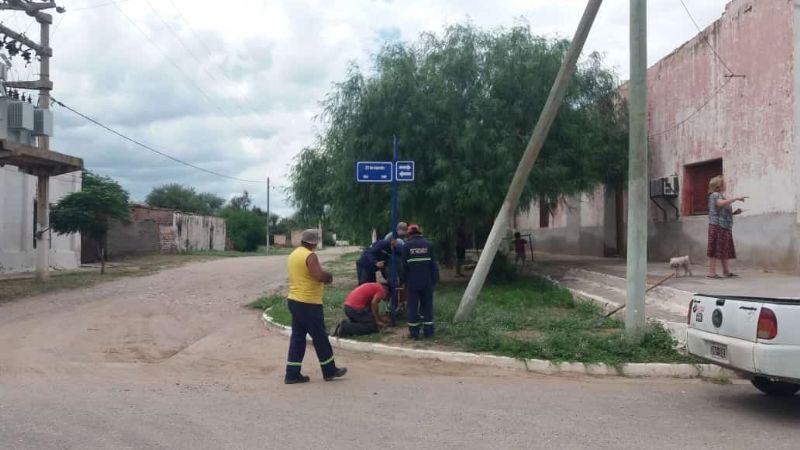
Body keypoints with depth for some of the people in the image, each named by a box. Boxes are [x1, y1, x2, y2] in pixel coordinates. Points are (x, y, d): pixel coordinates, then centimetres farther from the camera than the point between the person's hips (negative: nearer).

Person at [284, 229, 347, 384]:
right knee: (320, 338, 3)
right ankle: (329, 371, 15)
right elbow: (319, 276, -27)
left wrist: (323, 278, 10)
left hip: (294, 300, 9)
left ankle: (292, 374, 10)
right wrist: (329, 277, -6)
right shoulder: (310, 256, -17)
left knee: (297, 337, 10)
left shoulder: (294, 254, 13)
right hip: (309, 303, -9)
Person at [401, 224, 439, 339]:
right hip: (427, 281, 2)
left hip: (412, 282, -2)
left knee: (413, 307, 4)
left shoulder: (407, 245, -1)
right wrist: (435, 279, 5)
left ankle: (414, 332, 4)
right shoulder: (428, 244, 4)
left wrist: (403, 279, 6)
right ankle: (428, 331, 12)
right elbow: (433, 264, 2)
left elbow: (404, 265, -2)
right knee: (427, 306, 11)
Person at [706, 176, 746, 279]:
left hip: (725, 227, 10)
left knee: (725, 250, 10)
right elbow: (721, 203, -29)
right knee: (715, 249, -9)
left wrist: (734, 213, 10)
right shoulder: (715, 195, -7)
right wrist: (736, 198, -23)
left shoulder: (721, 196, 23)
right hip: (717, 226, -10)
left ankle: (726, 271, 16)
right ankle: (712, 272, -9)